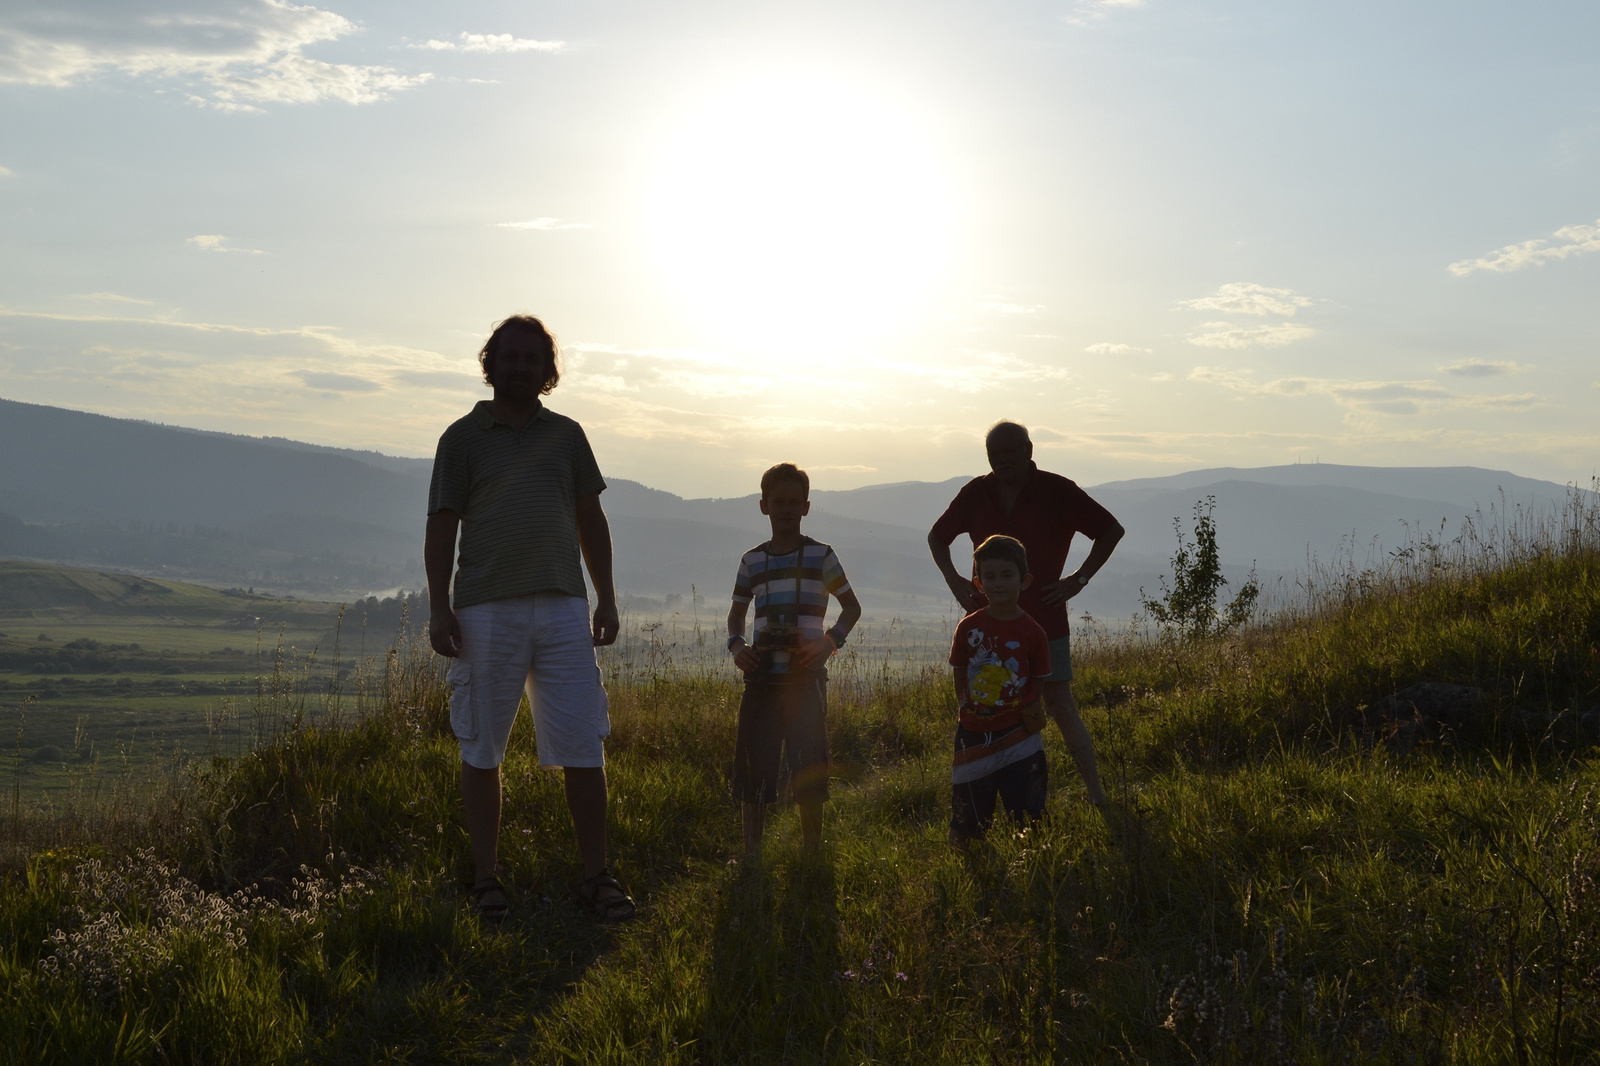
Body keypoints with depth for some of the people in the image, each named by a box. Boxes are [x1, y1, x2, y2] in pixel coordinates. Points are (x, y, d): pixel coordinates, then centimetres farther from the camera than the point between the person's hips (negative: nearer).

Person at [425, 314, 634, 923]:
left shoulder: (566, 435, 14)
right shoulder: (463, 438, 6)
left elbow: (591, 521, 17)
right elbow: (442, 526, 3)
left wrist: (606, 598, 11)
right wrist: (439, 607, -6)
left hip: (564, 609, 2)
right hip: (487, 611, -2)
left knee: (584, 748, 0)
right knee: (481, 751, 4)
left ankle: (596, 875, 9)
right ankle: (487, 879, 14)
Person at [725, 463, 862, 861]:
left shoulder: (820, 556, 2)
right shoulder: (752, 560, 10)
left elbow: (852, 607, 8)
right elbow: (737, 612, 21)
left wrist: (830, 641, -9)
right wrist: (736, 645, 0)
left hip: (806, 675, -2)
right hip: (762, 674, 3)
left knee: (808, 767, -1)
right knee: (753, 765, 3)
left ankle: (812, 852, 12)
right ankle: (751, 852, 12)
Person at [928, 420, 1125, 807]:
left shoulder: (1057, 491, -5)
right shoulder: (976, 493, 4)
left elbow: (1111, 530, 2)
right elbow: (937, 536, 18)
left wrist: (1079, 579, -5)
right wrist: (954, 579, 3)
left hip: (1045, 621, -3)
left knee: (1061, 709, -4)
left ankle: (1096, 796, 6)